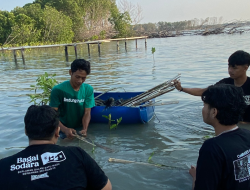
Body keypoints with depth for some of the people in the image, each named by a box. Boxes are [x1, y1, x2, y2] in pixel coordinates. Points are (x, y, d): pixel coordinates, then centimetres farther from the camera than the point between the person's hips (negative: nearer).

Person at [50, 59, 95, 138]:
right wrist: (65, 129, -29)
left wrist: (84, 129, -22)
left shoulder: (89, 90, -3)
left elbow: (87, 113, -4)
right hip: (63, 132, -2)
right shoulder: (58, 90, -12)